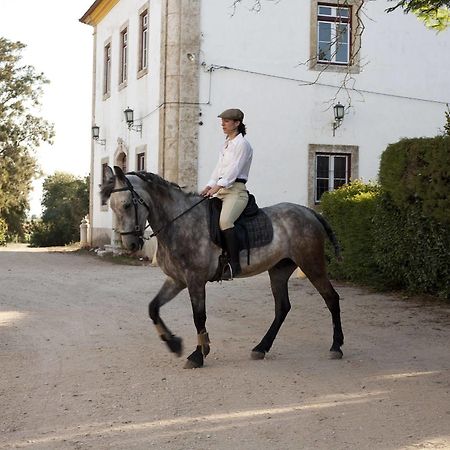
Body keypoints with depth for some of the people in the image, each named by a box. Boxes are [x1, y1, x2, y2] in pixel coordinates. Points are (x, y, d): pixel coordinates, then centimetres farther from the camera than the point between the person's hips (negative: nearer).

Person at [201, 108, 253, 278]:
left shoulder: (242, 144, -5)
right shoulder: (226, 144, 21)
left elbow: (234, 169, -16)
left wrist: (217, 187, -24)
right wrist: (209, 187, 6)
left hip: (236, 190, -10)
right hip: (222, 189, 10)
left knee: (224, 221, -31)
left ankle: (234, 264, -32)